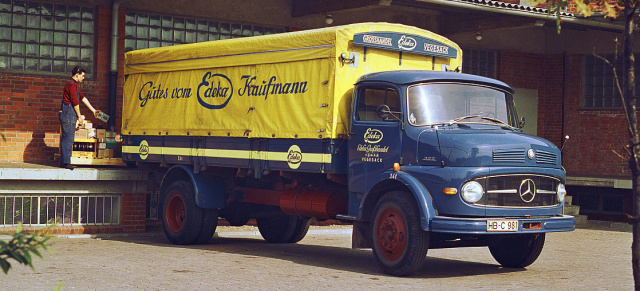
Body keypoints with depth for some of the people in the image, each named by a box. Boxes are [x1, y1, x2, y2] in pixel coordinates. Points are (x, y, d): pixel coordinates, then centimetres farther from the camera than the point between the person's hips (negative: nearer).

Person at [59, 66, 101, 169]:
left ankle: (64, 161, 13)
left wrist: (93, 110, 28)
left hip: (69, 116, 10)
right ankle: (66, 162, -10)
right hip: (68, 115, -10)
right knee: (68, 138, -10)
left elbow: (83, 98, 26)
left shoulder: (73, 84, 22)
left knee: (67, 139, 11)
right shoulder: (72, 85, -11)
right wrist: (79, 117, -8)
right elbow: (75, 102, -15)